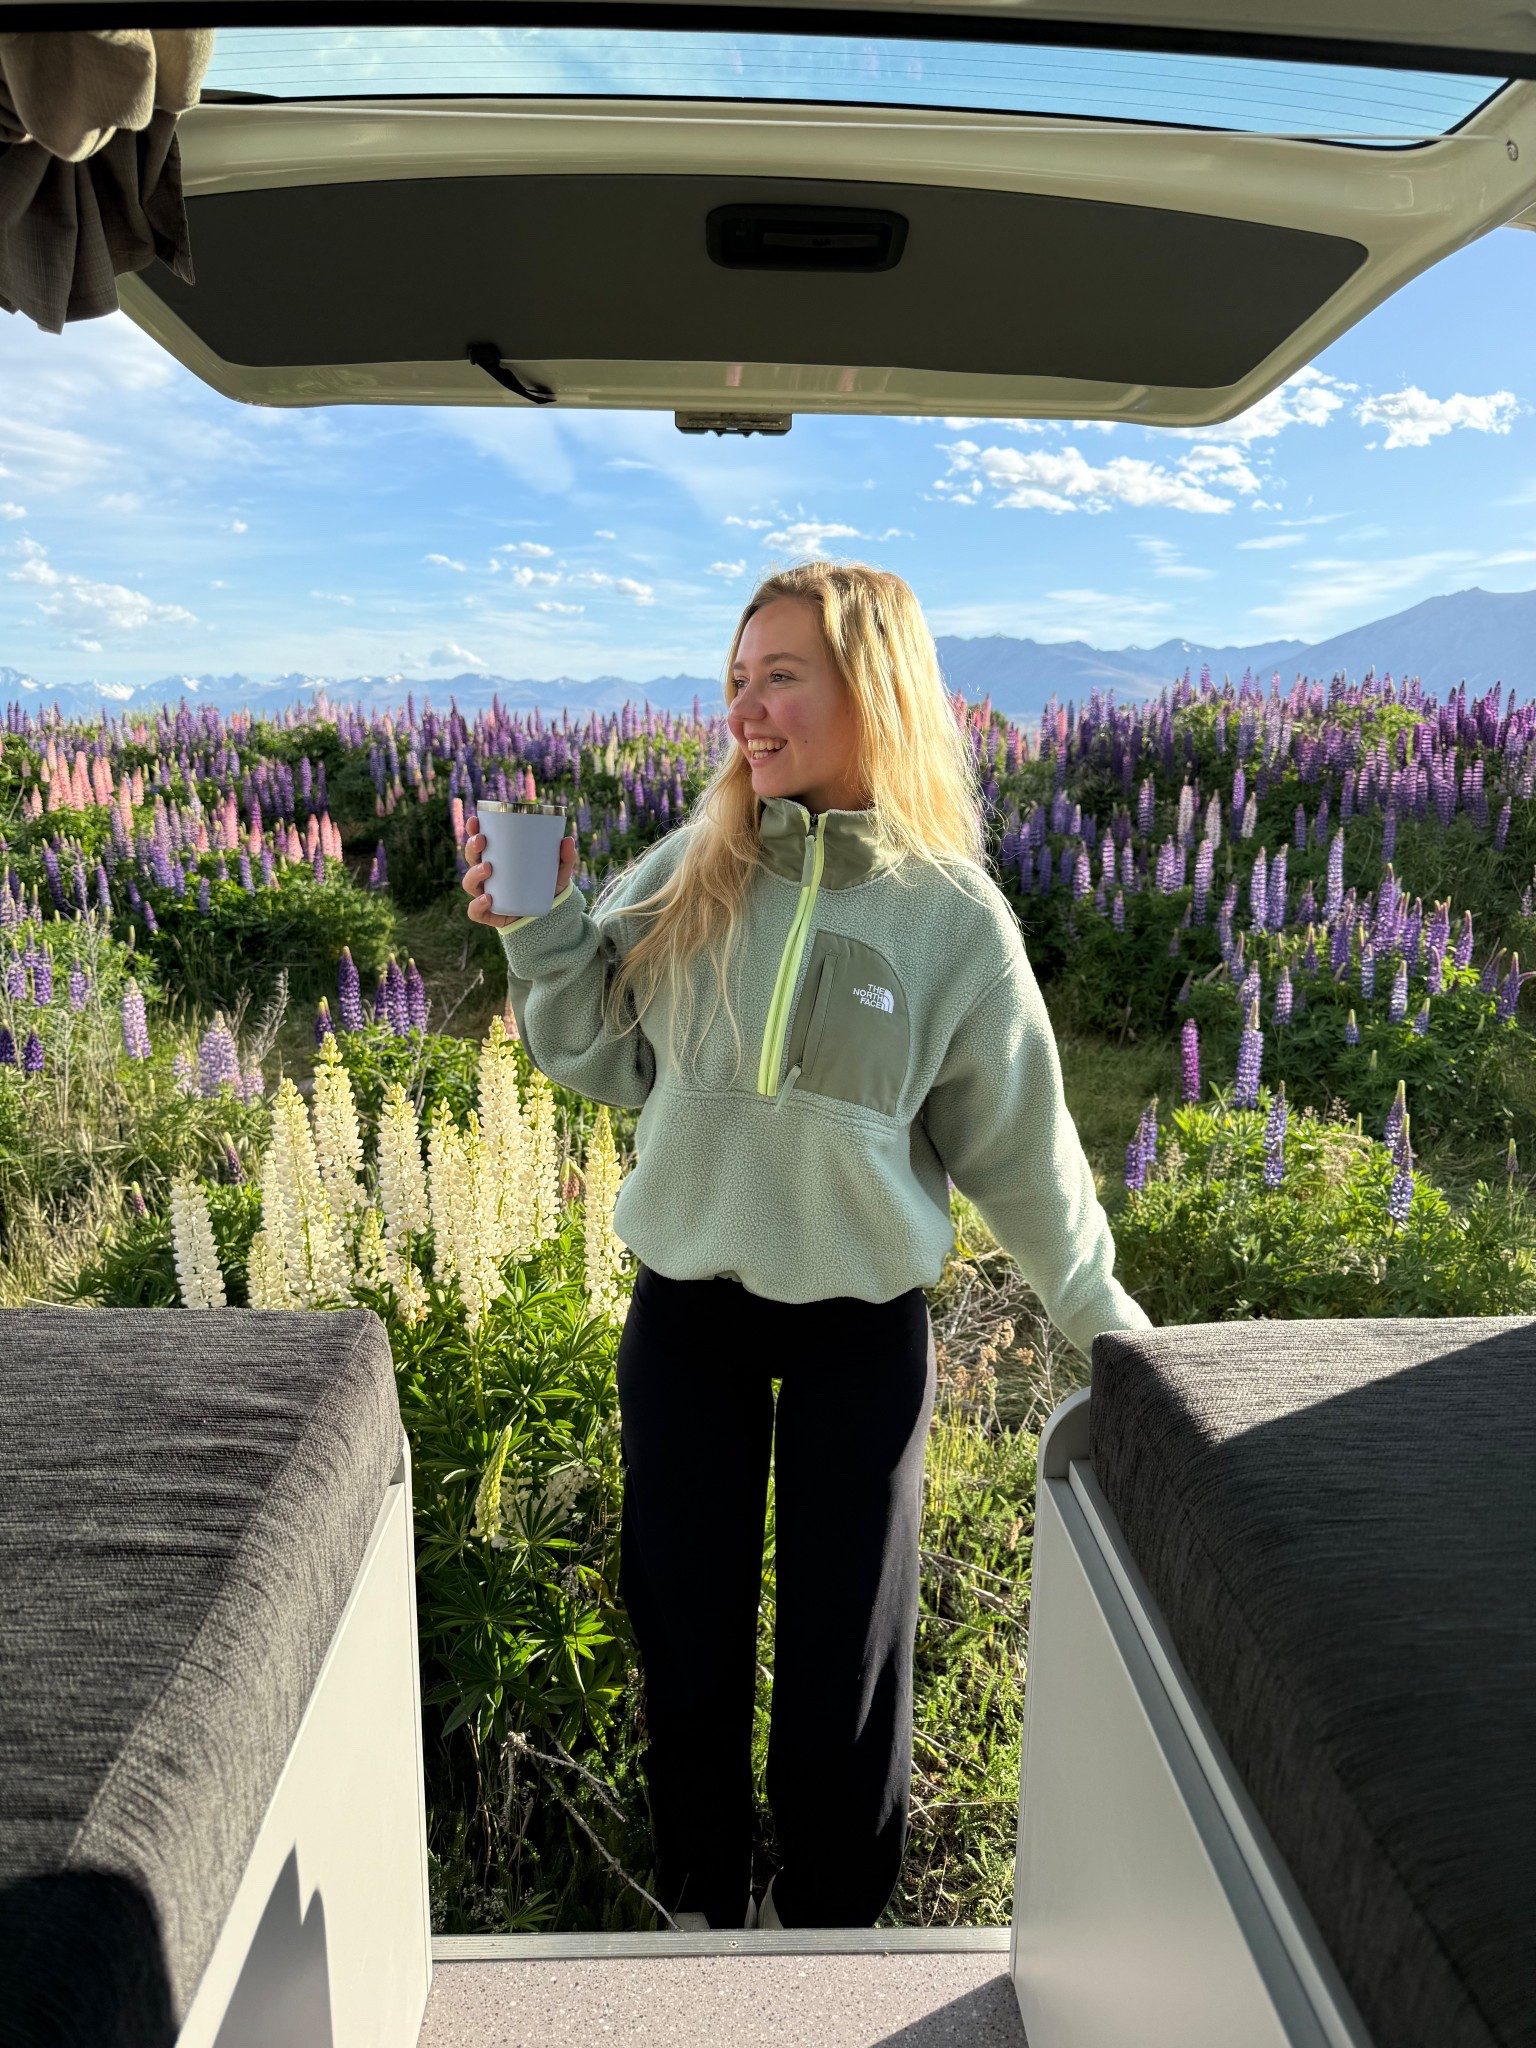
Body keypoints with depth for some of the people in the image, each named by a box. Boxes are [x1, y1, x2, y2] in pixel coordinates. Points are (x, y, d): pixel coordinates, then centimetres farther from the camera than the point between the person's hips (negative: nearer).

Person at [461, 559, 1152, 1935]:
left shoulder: (954, 912, -9)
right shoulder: (694, 869, -4)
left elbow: (1016, 1140, -1)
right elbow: (609, 1058, 2)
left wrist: (1103, 1315, 5)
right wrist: (541, 936, -13)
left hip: (864, 1327, -2)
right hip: (684, 1309, 2)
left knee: (843, 1641, 14)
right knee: (686, 1624, 16)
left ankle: (828, 1915, 42)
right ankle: (701, 1902, 43)